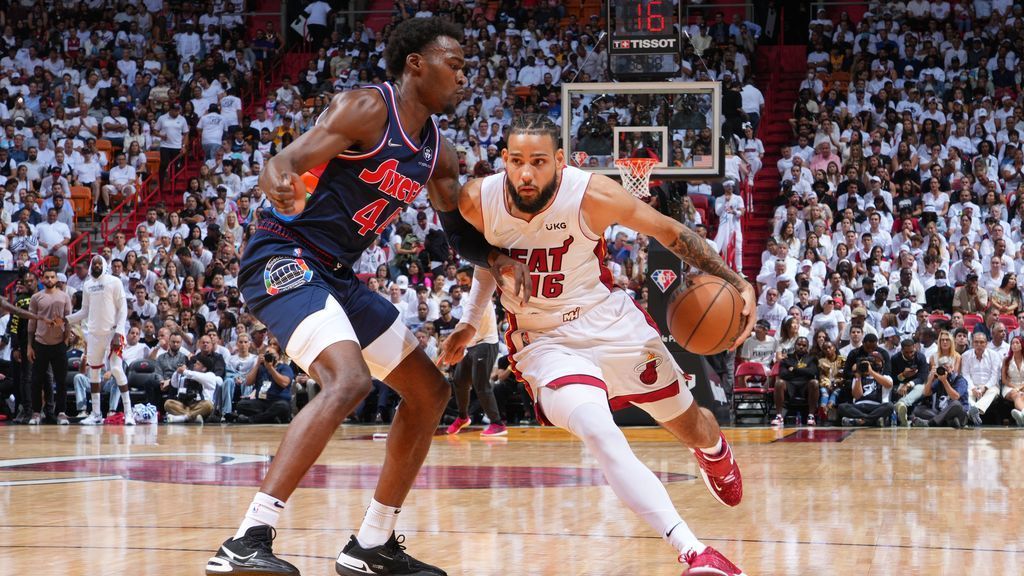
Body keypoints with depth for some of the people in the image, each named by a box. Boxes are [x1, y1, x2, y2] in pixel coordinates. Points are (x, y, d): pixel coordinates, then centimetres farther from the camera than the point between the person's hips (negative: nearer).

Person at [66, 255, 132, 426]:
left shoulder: (114, 282, -4)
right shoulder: (87, 285, 11)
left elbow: (123, 308, -7)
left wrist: (118, 332, -16)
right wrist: (65, 319, 8)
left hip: (112, 332, -6)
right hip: (93, 333, 6)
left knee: (117, 369, -13)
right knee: (93, 371, 7)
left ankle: (128, 411, -10)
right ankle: (96, 413, 14)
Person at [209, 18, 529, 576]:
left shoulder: (435, 151, 10)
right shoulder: (366, 108, -15)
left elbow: (460, 231, 21)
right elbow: (285, 162, -24)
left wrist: (498, 258, -1)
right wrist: (278, 183, -49)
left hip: (336, 276, 10)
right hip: (281, 258, -10)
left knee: (430, 391, 13)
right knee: (349, 380, -31)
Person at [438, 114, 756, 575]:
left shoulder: (591, 195, -24)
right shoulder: (478, 201, -17)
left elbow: (670, 232, -11)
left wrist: (737, 283, -17)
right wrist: (470, 322, 9)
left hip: (610, 324, 1)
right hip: (545, 342, 0)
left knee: (689, 425, 19)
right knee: (599, 434, -30)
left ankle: (716, 456, 60)